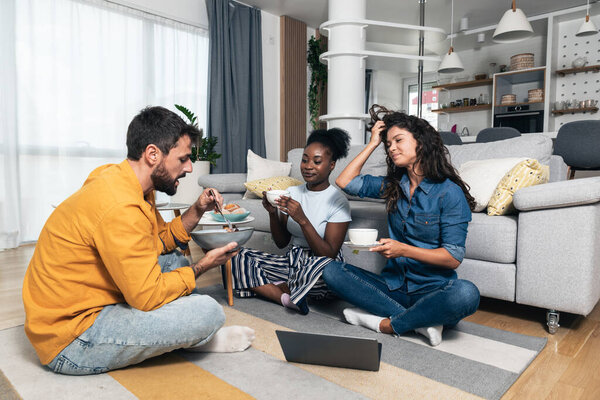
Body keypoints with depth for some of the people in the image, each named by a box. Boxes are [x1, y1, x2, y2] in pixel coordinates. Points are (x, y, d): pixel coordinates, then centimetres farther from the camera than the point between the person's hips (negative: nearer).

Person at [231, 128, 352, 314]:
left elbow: (329, 254, -18)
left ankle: (279, 287, -10)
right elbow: (281, 242, 7)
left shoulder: (338, 201, -11)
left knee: (322, 265, -40)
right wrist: (273, 213, -11)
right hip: (292, 261, 5)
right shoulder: (292, 192, 4)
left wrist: (302, 220, -28)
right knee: (240, 258, -11)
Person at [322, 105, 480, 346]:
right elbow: (345, 182, 7)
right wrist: (373, 144, 8)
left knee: (466, 293, -37)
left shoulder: (449, 192, -8)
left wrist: (403, 249, -22)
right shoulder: (392, 186, 9)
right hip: (394, 284, 5)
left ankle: (386, 324, -17)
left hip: (433, 288, -4)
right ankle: (420, 320, -19)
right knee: (332, 271, -16)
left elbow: (454, 258, -11)